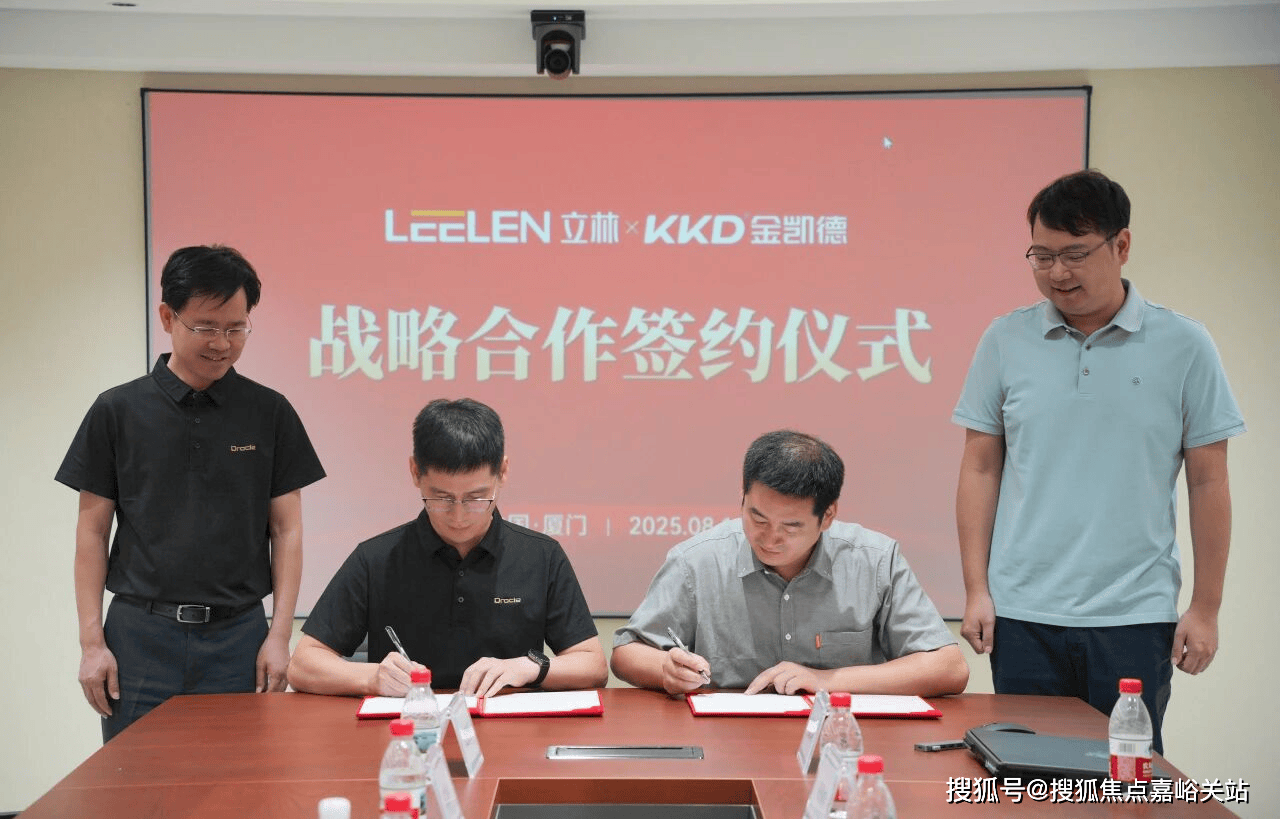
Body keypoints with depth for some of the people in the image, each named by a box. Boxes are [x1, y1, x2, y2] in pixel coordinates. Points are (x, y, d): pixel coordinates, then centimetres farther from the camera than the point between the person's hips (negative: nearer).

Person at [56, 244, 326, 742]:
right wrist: (91, 640, -1)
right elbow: (92, 530, 5)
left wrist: (279, 635, -2)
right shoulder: (117, 412, 3)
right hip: (140, 635, 0)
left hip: (239, 636, 0)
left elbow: (286, 529, 6)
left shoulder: (269, 413, 5)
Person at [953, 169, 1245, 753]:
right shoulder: (1006, 340, 4)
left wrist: (1206, 607, 1)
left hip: (1135, 617, -1)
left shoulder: (1184, 347, 1)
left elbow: (1208, 484, 3)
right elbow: (980, 470, 7)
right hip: (1022, 617, 2)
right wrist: (976, 590, 2)